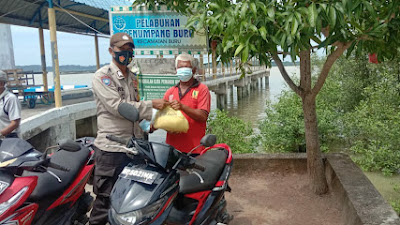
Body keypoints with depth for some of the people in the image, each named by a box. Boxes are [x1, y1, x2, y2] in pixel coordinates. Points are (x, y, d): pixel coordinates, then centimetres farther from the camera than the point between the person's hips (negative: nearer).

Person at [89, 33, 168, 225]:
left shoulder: (132, 78, 16)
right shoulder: (102, 76, -8)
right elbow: (117, 106, -19)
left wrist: (148, 121, 7)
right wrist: (151, 105, -18)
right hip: (111, 148, -7)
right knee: (105, 199, -1)